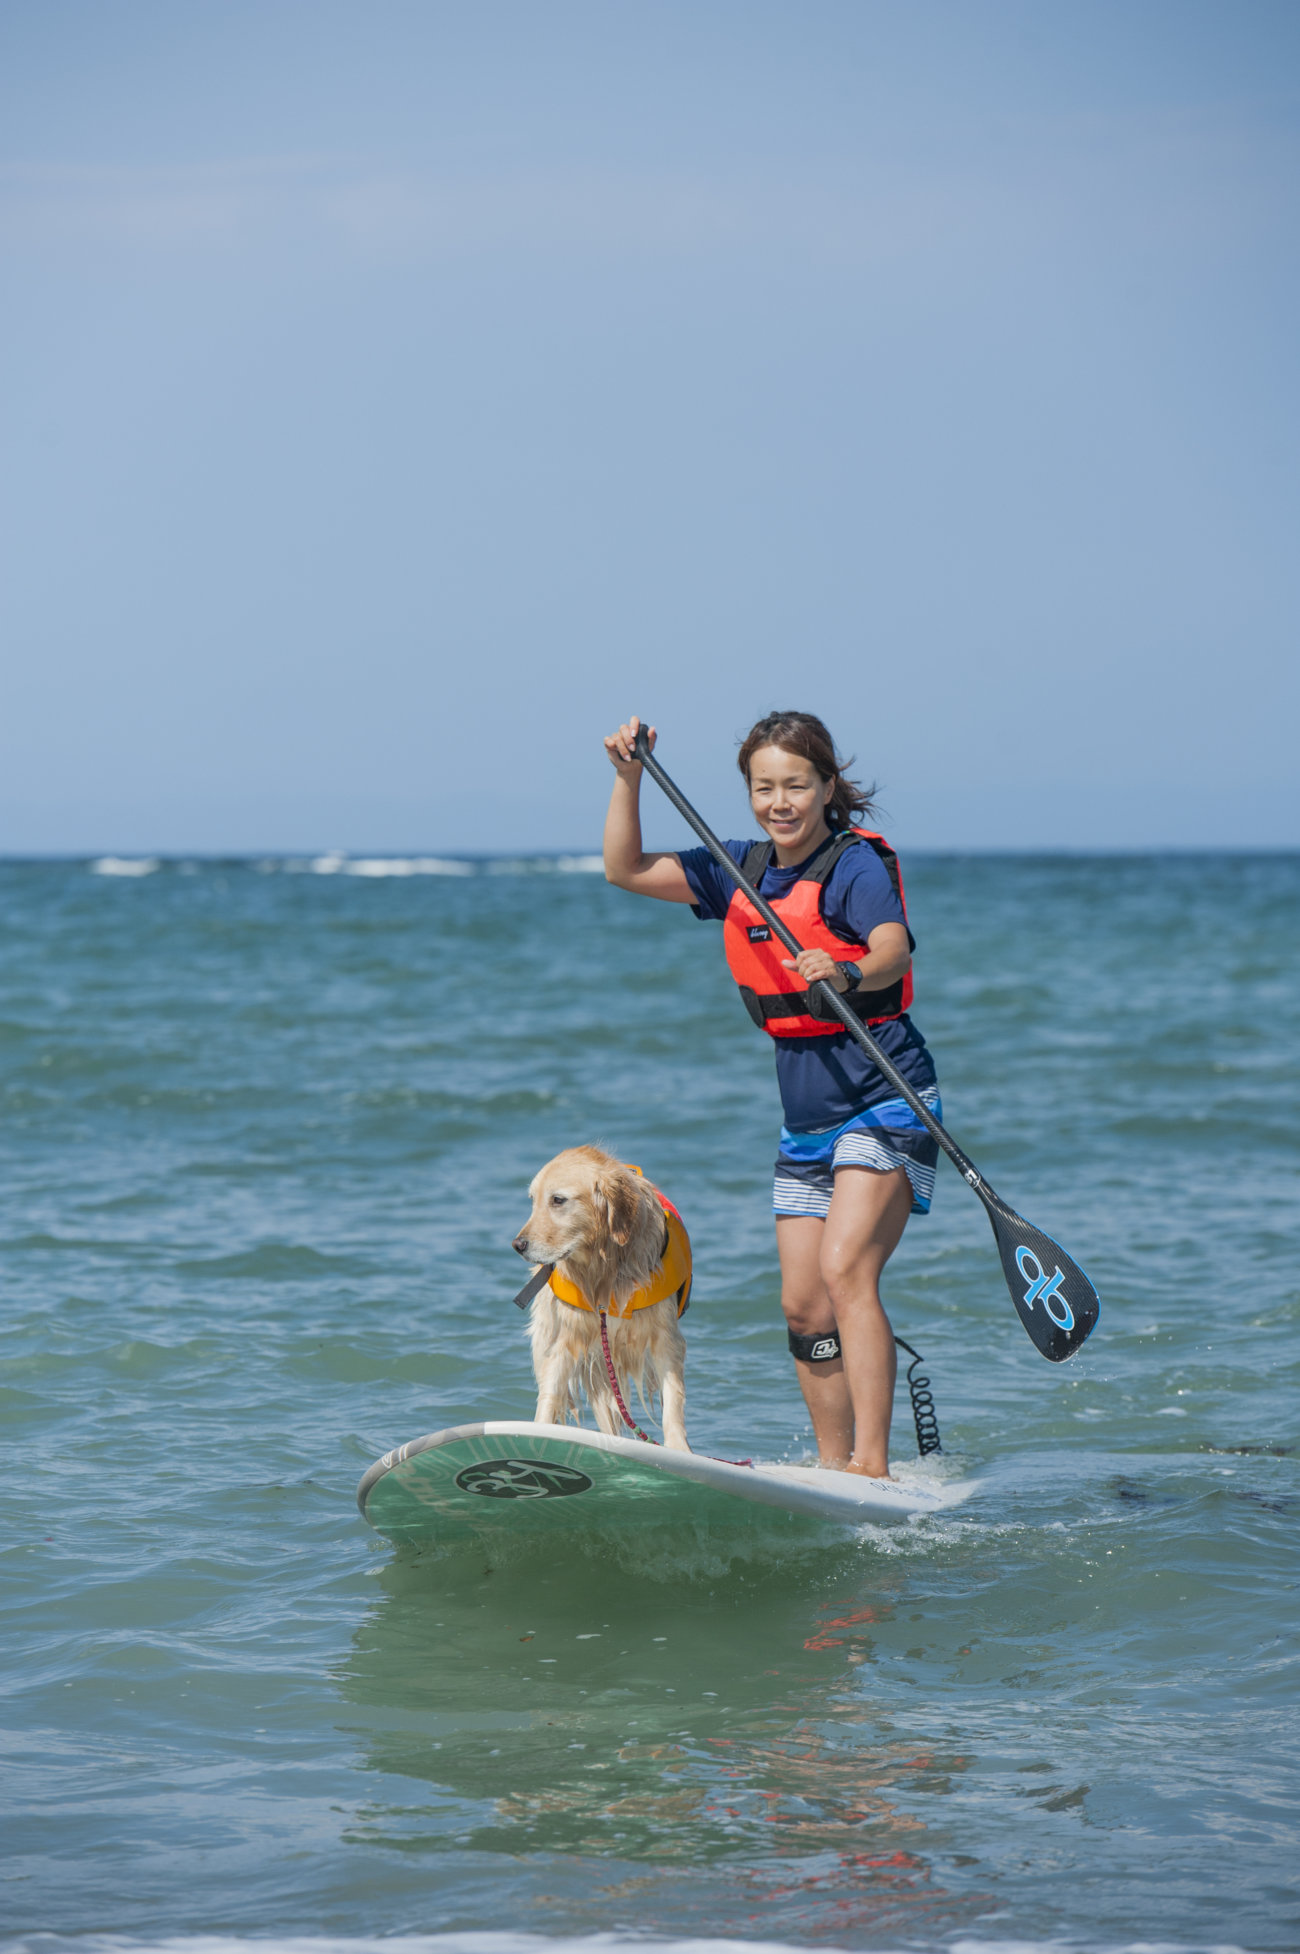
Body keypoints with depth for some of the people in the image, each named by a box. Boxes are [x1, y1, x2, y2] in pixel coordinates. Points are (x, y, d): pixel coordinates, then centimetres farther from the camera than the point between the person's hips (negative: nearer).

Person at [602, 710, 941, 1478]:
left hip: (884, 1103, -8)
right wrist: (629, 776, -2)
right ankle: (833, 1470, 15)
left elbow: (896, 949, -32)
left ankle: (872, 1468, -25)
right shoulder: (744, 871, 9)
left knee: (845, 1271, -23)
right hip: (807, 1118, 8)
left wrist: (848, 974, -53)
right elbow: (626, 870, 11)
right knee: (802, 1303, 5)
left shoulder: (857, 865, -13)